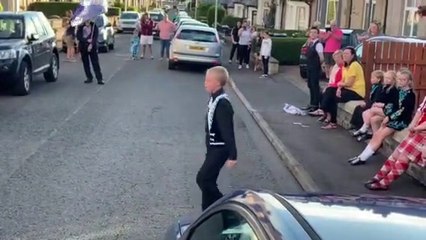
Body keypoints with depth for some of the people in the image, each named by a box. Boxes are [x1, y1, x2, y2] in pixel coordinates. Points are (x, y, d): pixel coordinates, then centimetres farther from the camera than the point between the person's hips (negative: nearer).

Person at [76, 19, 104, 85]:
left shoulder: (94, 26, -1)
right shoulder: (80, 27, 2)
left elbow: (95, 37, -8)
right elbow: (78, 37, -5)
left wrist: (91, 44, -21)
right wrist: (87, 40, -15)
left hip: (92, 47, -2)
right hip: (83, 47, 2)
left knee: (95, 63, -7)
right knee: (85, 63, 6)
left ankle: (99, 79, -7)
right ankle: (89, 78, 16)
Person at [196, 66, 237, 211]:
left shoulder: (222, 103, -24)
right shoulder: (215, 98, 6)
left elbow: (228, 132, -24)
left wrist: (232, 156, -22)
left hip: (219, 149, -9)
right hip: (213, 147, 9)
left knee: (203, 179, -8)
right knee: (208, 181, 14)